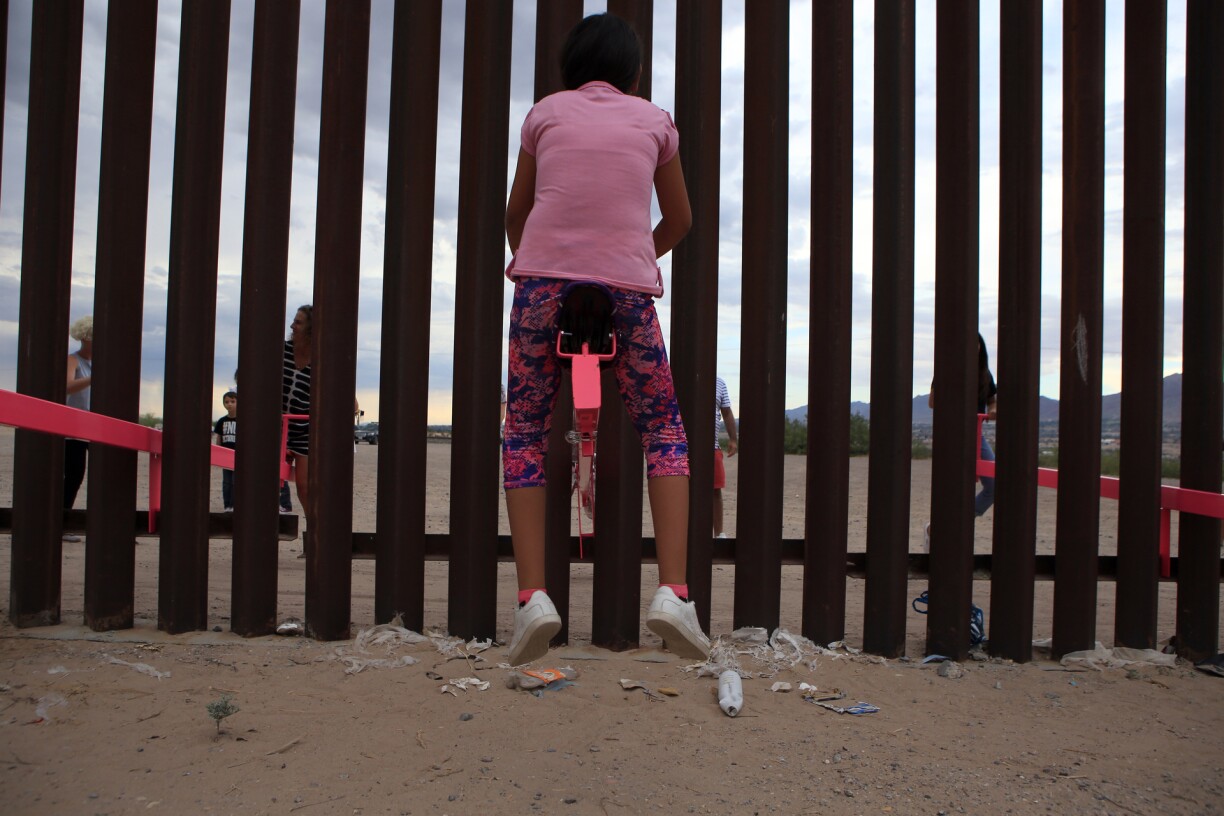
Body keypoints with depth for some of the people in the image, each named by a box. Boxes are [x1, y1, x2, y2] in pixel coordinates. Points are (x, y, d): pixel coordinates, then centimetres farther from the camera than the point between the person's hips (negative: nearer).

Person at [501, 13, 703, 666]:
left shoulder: (545, 112, 17)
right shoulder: (654, 120, 17)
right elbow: (679, 219, 26)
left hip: (543, 281, 0)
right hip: (627, 287, 0)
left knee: (523, 434, 10)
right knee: (665, 431, 12)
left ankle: (532, 595, -3)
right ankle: (672, 592, 0)